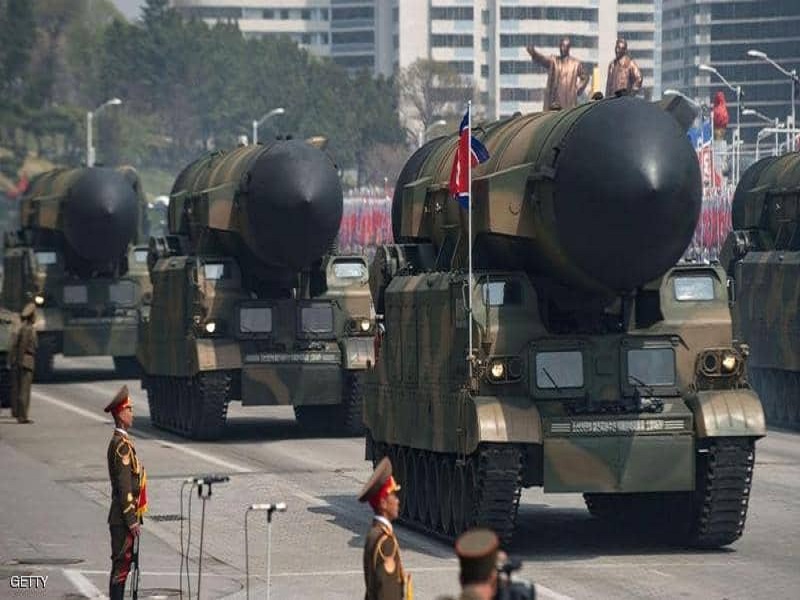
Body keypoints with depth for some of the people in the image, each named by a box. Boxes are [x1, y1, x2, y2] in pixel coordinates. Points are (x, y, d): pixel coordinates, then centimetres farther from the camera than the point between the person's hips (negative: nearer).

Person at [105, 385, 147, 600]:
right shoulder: (122, 445, -17)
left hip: (122, 518, 10)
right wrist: (132, 521, -19)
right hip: (123, 518, -10)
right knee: (121, 564, -7)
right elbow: (124, 487, -20)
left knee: (122, 565, 13)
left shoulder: (119, 442, 15)